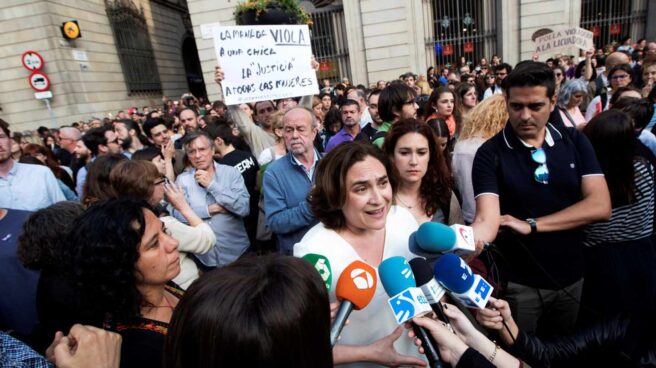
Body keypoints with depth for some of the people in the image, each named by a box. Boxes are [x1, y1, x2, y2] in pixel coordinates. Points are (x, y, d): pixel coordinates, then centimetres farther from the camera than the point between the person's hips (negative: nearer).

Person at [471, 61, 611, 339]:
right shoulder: (490, 153, -14)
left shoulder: (574, 142, -3)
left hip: (571, 278, 4)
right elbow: (488, 219, -25)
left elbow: (600, 206, -11)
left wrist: (531, 225, -19)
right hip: (518, 284, -4)